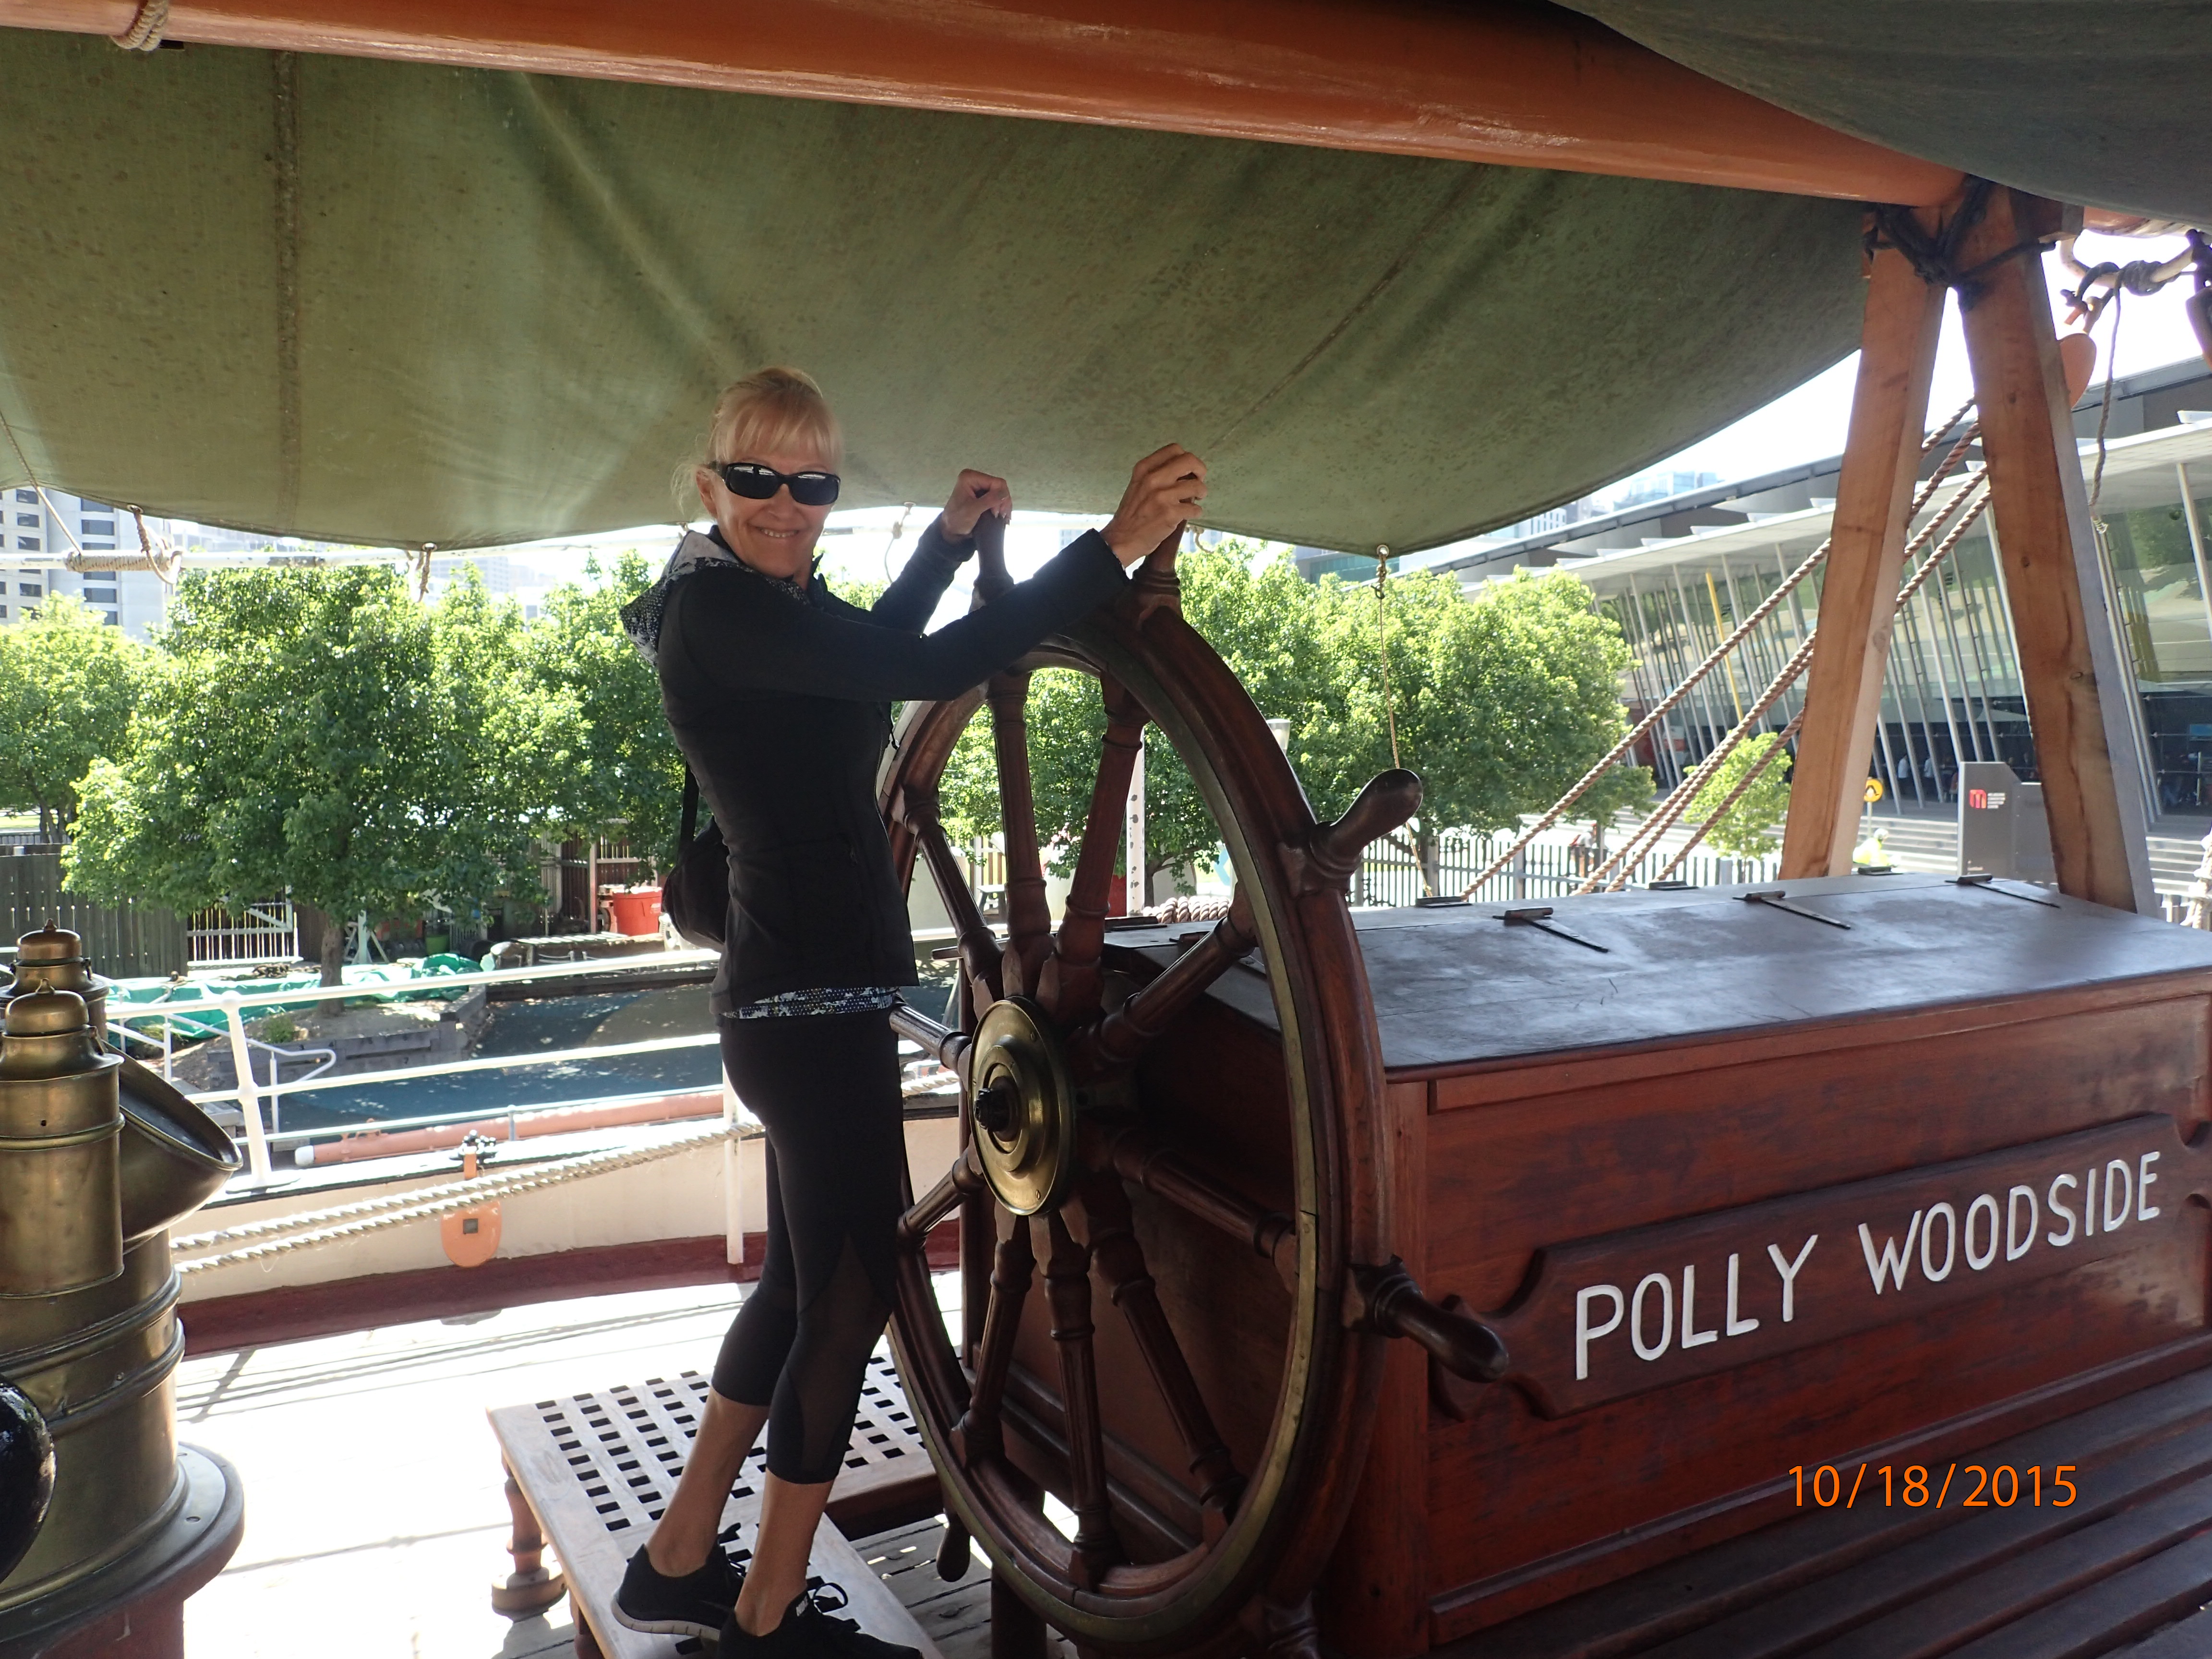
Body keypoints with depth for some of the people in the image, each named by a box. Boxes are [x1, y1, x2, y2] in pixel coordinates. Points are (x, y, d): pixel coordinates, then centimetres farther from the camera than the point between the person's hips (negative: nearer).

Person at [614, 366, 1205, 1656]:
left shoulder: (769, 602, 13)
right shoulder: (717, 606, -17)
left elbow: (867, 656, 32)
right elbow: (924, 669, -28)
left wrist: (951, 538, 25)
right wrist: (1117, 544, -28)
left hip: (803, 997, 10)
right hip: (813, 1004, -10)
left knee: (802, 1279, 20)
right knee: (853, 1292, 2)